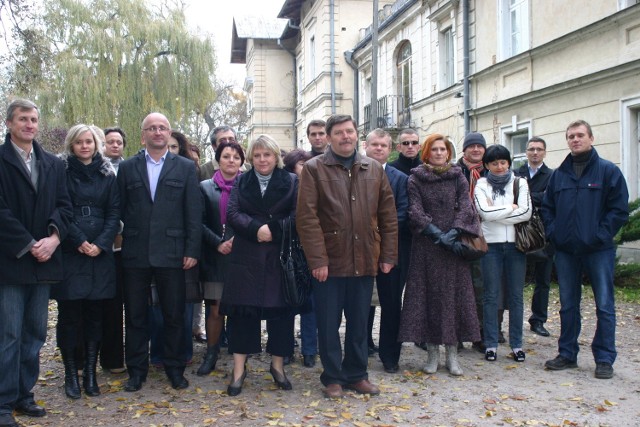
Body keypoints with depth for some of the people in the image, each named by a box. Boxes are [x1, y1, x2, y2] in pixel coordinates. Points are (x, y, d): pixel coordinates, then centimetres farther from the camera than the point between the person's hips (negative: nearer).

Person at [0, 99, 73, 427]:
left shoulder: (53, 164, 13)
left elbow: (64, 206, 8)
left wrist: (53, 237, -9)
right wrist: (29, 245, -13)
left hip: (43, 261, 5)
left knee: (35, 334, 11)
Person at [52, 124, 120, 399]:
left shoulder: (107, 174, 10)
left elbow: (114, 212, 6)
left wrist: (100, 244, -7)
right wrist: (79, 241, -13)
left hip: (99, 254, 2)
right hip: (69, 253, -2)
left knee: (95, 315, 5)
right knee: (69, 314, 1)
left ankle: (90, 373, 14)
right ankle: (71, 374, 12)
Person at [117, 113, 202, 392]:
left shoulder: (186, 167, 5)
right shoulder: (127, 168, 8)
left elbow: (194, 212, 1)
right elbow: (119, 210, 6)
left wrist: (192, 250, -4)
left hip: (171, 252, -1)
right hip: (135, 253, 1)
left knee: (174, 314, 7)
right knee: (135, 315, 9)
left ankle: (175, 368, 21)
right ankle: (137, 369, 22)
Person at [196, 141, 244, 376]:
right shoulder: (206, 187, 6)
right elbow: (200, 222, 2)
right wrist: (218, 243, -10)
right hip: (214, 257, 1)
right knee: (215, 310, 4)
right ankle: (211, 354, 19)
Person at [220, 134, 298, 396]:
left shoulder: (291, 182, 4)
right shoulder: (241, 182, 11)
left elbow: (297, 216, -4)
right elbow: (232, 214, -1)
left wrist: (273, 230, -16)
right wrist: (256, 229, -17)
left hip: (280, 257, -1)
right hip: (246, 257, 1)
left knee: (281, 310, 4)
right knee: (242, 311, 1)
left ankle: (278, 365, 19)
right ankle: (239, 369, 8)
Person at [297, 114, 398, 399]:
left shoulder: (374, 169, 10)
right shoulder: (314, 169, -3)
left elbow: (388, 216, 10)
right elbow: (307, 218, -10)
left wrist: (388, 255, 5)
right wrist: (317, 260, -15)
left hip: (364, 261, 3)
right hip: (329, 262, -3)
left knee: (359, 323, 13)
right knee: (328, 324, 7)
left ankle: (356, 375, 28)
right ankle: (332, 378, 22)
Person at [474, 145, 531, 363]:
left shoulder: (520, 183, 7)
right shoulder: (481, 185, 4)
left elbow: (526, 212, -6)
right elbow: (485, 212, -11)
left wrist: (496, 213, -7)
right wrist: (511, 208, -4)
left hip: (515, 244, 1)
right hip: (491, 244, -1)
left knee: (516, 296, 5)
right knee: (491, 295, 3)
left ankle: (517, 345, 14)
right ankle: (491, 345, 10)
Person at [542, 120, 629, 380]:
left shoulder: (608, 171, -1)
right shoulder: (559, 174, 12)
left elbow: (619, 209, -6)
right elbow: (547, 207, 15)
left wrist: (600, 236, -12)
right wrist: (553, 233, 2)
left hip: (598, 250, -4)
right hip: (566, 251, 4)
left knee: (604, 306, 1)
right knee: (567, 305, 11)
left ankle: (604, 359, 10)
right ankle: (567, 354, 21)